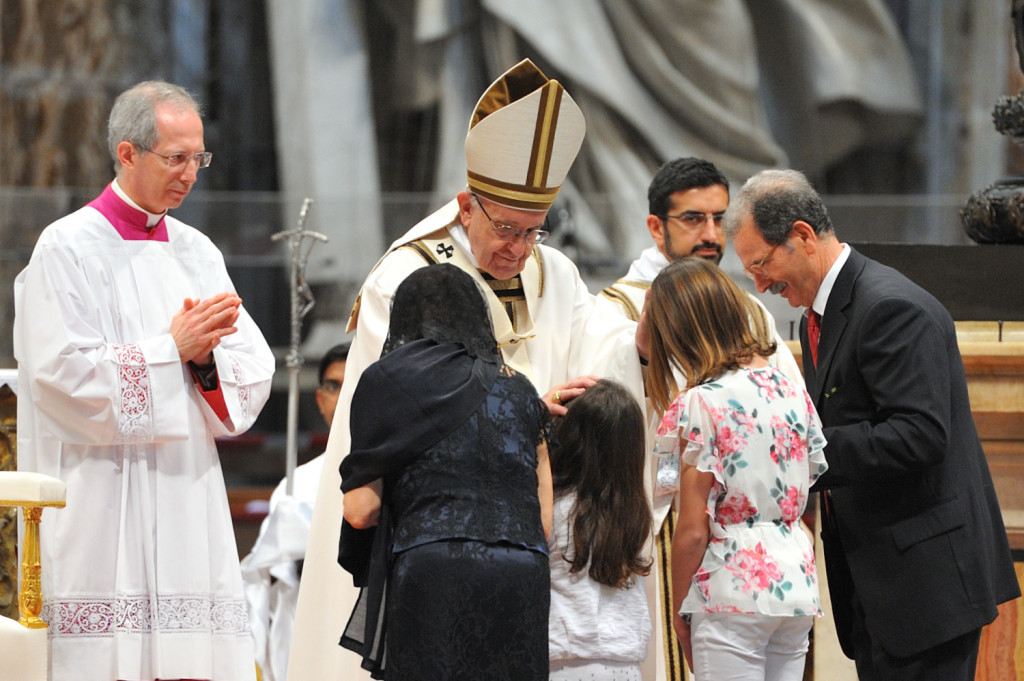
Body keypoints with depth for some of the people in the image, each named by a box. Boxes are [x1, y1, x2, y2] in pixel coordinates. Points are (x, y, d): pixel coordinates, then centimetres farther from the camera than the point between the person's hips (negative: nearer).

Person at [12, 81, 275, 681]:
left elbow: (253, 375, 12)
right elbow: (62, 373, -12)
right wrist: (172, 349, -11)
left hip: (187, 499, 5)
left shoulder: (197, 253, 16)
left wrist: (208, 354, -9)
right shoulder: (69, 248, -2)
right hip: (102, 508, -5)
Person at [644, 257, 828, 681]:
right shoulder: (792, 390, 8)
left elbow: (693, 530, -11)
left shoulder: (701, 404, -11)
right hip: (796, 581, 7)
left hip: (733, 589, -7)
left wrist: (680, 613, -1)